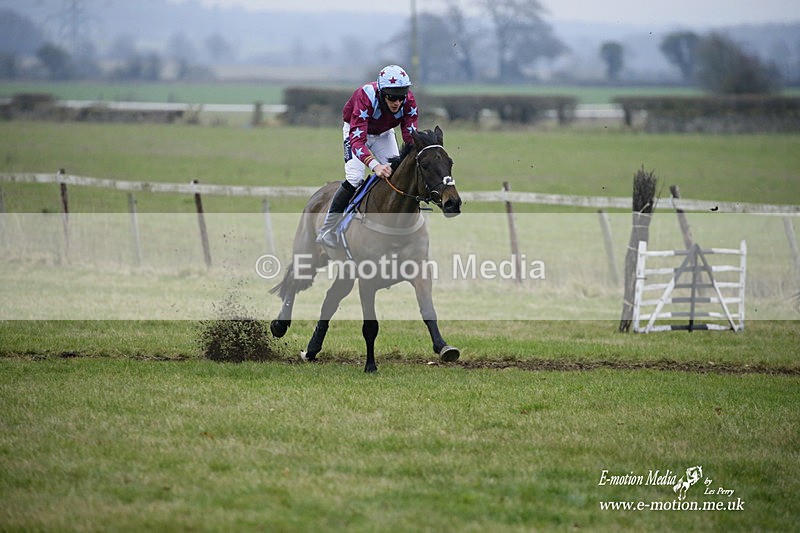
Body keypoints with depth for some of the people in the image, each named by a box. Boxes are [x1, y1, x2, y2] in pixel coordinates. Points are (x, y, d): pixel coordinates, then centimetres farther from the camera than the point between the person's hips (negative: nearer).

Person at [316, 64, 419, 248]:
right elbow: (357, 139, -47)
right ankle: (326, 231, -15)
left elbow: (411, 136, -29)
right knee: (355, 177, -22)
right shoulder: (366, 97, -41)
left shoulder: (408, 101, -28)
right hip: (356, 129, -4)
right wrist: (375, 165, -63)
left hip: (384, 134, 5)